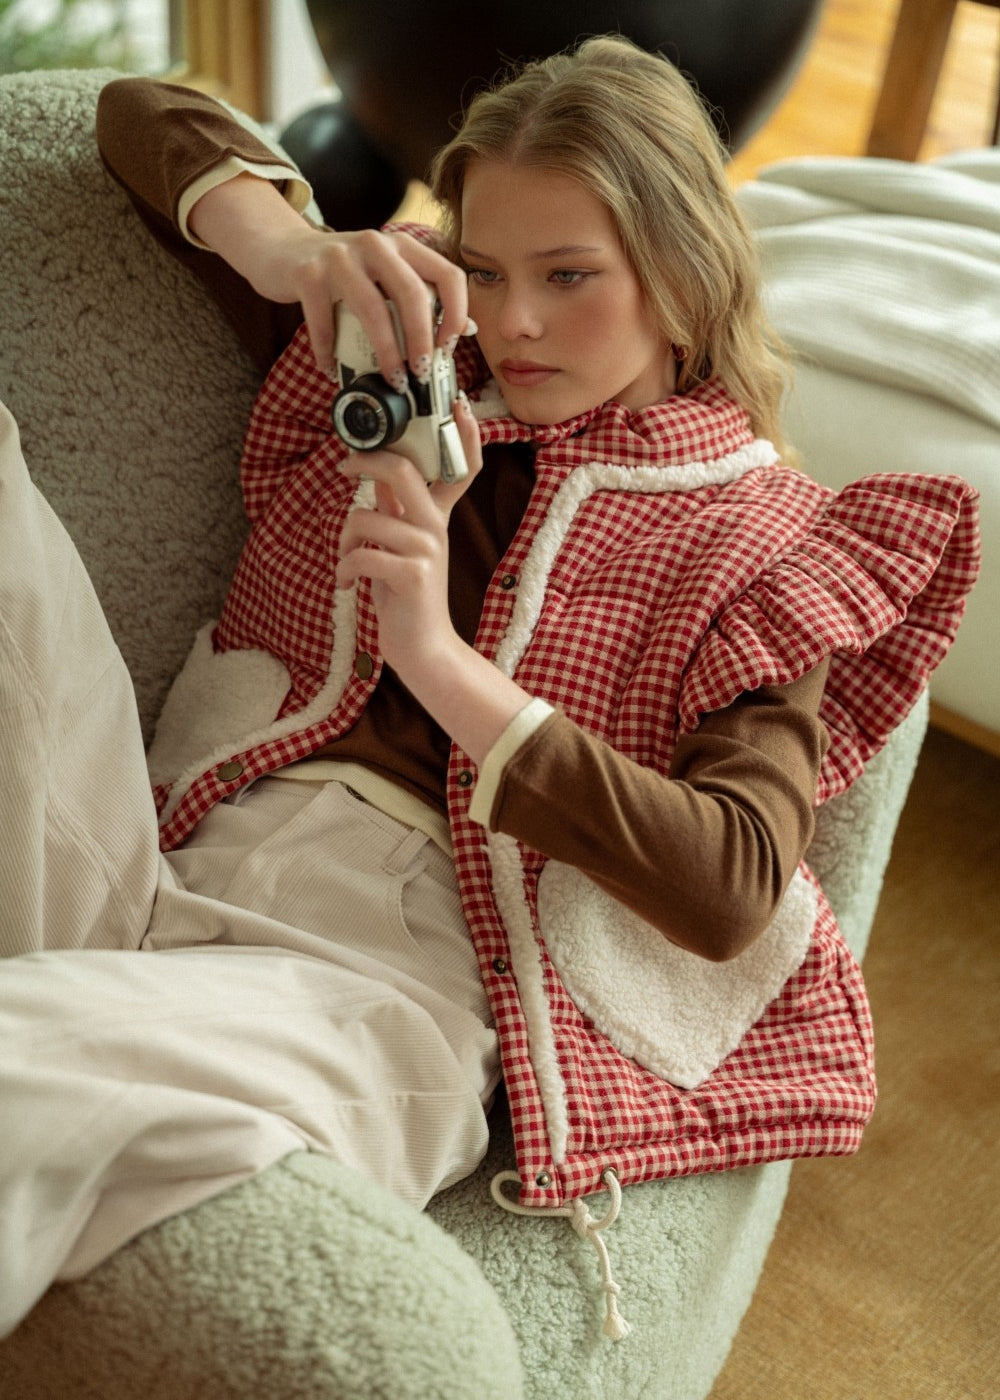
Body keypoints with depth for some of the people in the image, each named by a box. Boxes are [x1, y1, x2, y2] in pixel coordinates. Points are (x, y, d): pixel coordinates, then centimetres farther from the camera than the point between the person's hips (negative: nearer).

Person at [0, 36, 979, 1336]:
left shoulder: (753, 540, 7)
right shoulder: (423, 380, 19)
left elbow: (735, 888, -8)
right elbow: (142, 115, 22)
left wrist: (442, 663, -16)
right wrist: (288, 248, -2)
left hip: (389, 955, -4)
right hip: (150, 871, 5)